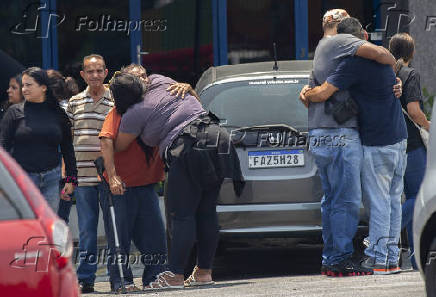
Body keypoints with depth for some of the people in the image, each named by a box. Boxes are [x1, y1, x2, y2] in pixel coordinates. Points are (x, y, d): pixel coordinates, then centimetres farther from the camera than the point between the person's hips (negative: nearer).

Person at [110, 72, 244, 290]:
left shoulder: (134, 114, -1)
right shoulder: (159, 81, 17)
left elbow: (119, 146, 12)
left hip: (188, 148, -8)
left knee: (182, 215, -5)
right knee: (206, 212, 11)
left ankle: (175, 276, -7)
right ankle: (204, 272, 16)